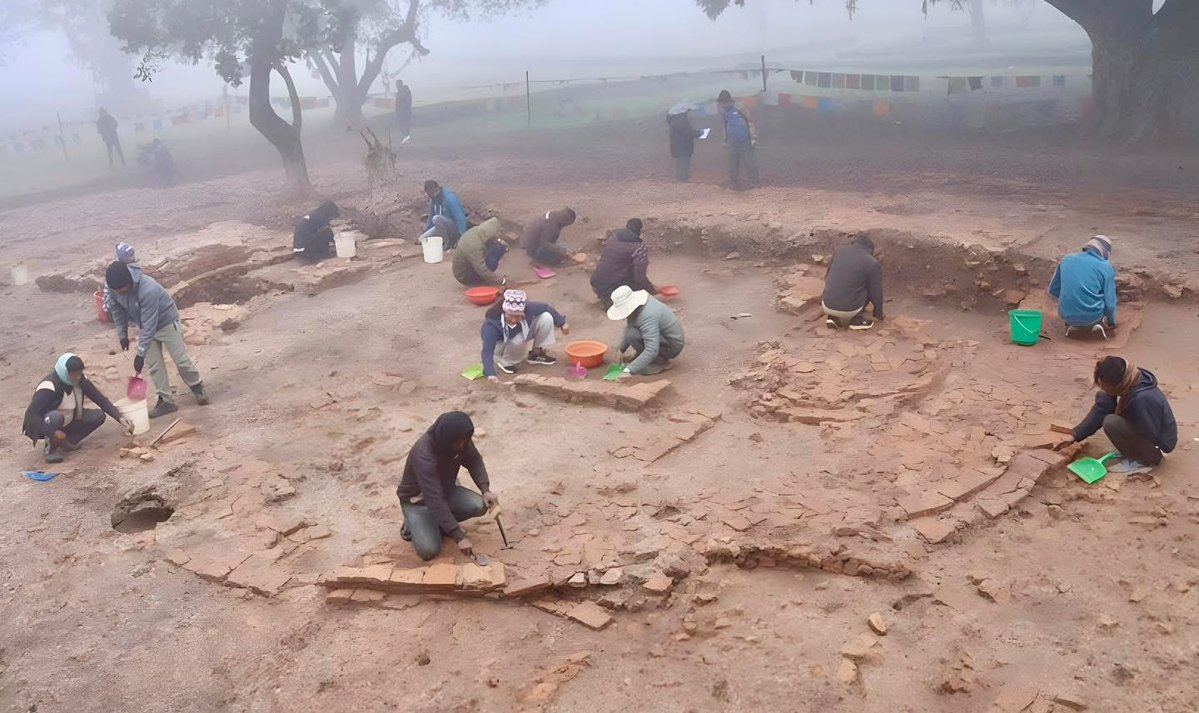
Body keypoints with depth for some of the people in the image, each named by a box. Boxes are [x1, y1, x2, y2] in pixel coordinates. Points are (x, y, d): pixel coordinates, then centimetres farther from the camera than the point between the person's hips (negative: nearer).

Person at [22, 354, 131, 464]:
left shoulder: (81, 380, -12)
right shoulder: (49, 387, -30)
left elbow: (101, 399, -12)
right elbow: (30, 415, -34)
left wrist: (120, 418, -25)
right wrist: (53, 432, -41)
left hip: (67, 423, 6)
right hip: (46, 425, -6)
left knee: (99, 416, -13)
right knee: (55, 417, -38)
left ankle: (64, 442, 1)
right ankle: (52, 446, -10)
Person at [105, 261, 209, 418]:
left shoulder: (148, 290, -40)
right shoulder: (114, 288, -21)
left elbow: (149, 325, -36)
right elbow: (116, 309, 1)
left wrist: (140, 354, -32)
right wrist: (122, 334, 4)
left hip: (167, 322, -6)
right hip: (145, 326, 6)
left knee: (181, 360, 1)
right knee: (154, 364, 5)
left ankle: (197, 387, 25)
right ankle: (166, 401, 13)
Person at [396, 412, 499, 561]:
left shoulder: (459, 439, -20)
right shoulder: (424, 456, -39)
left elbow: (474, 460, -2)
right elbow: (435, 502, -39)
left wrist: (485, 489, -21)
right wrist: (460, 537, -39)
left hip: (445, 490, 6)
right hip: (417, 499, -6)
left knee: (480, 506, -20)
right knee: (429, 550, -23)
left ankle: (440, 523, 7)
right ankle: (412, 524, 10)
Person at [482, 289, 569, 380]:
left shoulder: (528, 309, -29)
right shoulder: (492, 325, -40)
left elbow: (545, 308, -10)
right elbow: (487, 351, -44)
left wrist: (562, 323, -1)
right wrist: (490, 374, -57)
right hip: (502, 347, -4)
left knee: (547, 317, -15)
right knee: (520, 340, -37)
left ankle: (536, 353, 3)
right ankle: (505, 362, -7)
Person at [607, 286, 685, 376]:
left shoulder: (647, 318, -33)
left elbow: (652, 351, -40)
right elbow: (629, 327, 13)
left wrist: (629, 370, -42)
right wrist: (621, 350, 15)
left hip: (672, 347, -9)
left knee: (633, 335, -27)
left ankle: (660, 362, -12)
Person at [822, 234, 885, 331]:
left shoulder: (839, 250, 8)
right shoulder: (873, 263, -4)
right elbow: (876, 292, 4)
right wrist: (879, 314, 21)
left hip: (827, 306, 4)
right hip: (850, 310, -3)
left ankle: (832, 316, 12)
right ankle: (857, 319, 12)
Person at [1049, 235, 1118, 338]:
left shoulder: (1066, 260, 5)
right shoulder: (1106, 267, -5)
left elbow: (1053, 291, 12)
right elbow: (1109, 302, -4)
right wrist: (1112, 322, 15)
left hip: (1066, 316, 2)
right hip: (1092, 316, -2)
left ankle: (1073, 325, 13)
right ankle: (1096, 324, 14)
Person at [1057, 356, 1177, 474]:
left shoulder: (1142, 398, -38)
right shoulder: (1125, 385, -13)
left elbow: (1151, 435, -27)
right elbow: (1100, 409, -6)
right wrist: (1076, 435, -9)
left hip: (1158, 444, -9)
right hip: (1145, 433, 9)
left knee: (1111, 423, -28)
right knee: (1102, 398, 5)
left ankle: (1142, 461, -7)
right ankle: (1132, 450, 10)